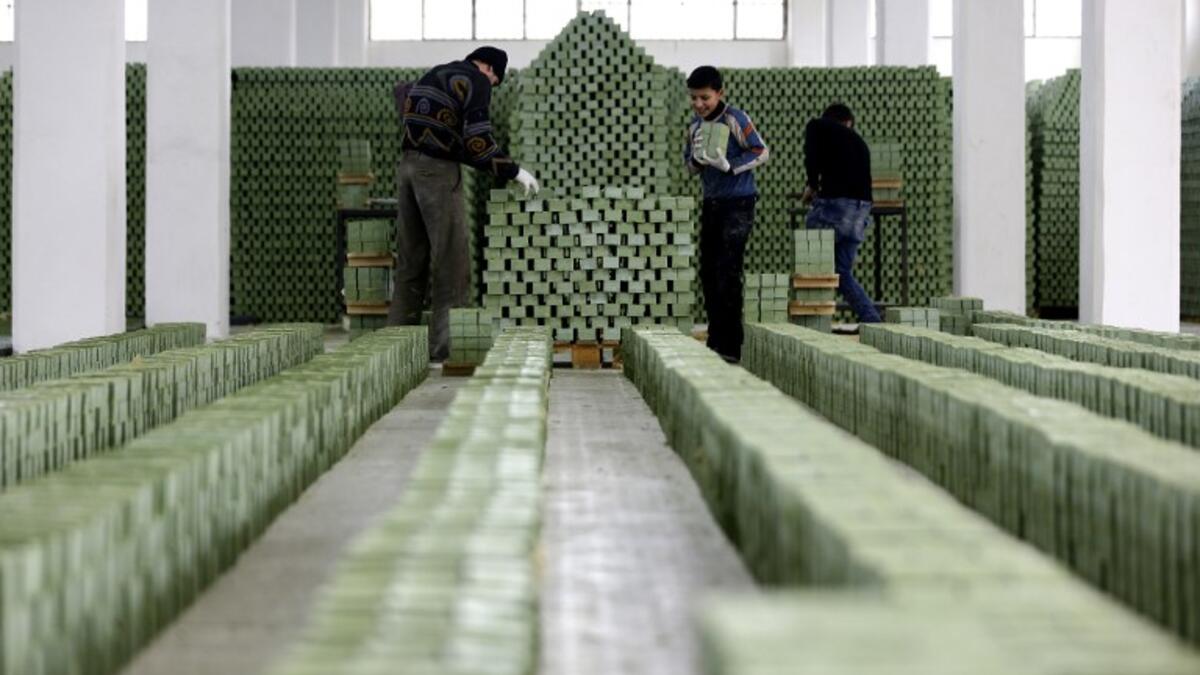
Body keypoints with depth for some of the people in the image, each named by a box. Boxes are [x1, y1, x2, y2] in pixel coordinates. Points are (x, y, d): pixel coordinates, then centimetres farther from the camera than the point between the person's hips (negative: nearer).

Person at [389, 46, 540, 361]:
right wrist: (513, 171, -3)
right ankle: (443, 345, -6)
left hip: (408, 166, 8)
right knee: (451, 259, -4)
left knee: (411, 258, 10)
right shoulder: (476, 80, -1)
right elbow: (477, 138, -12)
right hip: (439, 169, -8)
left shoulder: (432, 76, 25)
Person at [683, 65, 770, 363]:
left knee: (727, 275, -12)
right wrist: (696, 159, -8)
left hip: (738, 204, -7)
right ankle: (715, 342, 19)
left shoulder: (735, 119, -11)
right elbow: (689, 164, 15)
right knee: (708, 274, 9)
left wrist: (729, 165, -22)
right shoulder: (695, 125, 9)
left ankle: (730, 347, -9)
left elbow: (762, 152, -11)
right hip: (711, 203, 7)